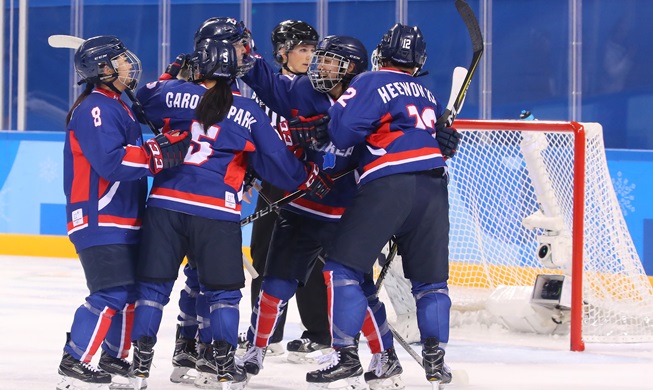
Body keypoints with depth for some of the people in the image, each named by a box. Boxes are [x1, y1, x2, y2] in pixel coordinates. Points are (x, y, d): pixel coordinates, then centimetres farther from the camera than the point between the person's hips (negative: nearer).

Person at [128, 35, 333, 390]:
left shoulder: (175, 94, 3)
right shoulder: (249, 113, 3)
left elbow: (142, 99, 23)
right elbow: (275, 161, 8)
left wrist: (170, 77, 37)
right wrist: (309, 178, 25)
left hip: (166, 202, 1)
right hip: (217, 212, -1)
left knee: (154, 283, 8)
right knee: (222, 290, 9)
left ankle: (140, 361, 4)